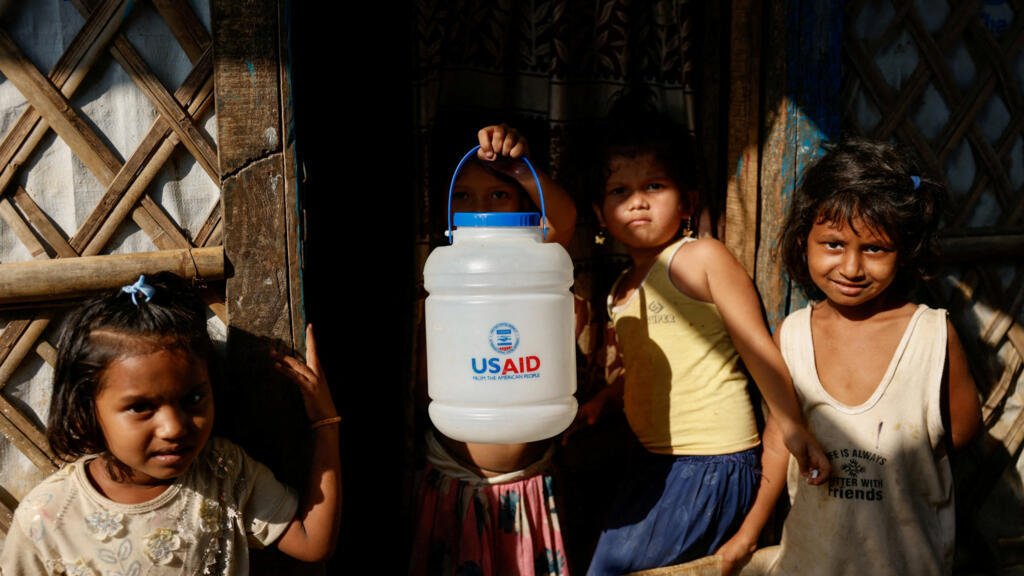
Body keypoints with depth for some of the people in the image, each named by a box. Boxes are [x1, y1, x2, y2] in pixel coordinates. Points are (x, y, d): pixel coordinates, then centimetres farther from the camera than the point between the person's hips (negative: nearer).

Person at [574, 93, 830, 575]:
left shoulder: (703, 257, -11)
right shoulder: (622, 289, 11)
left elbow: (756, 346, -13)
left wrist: (792, 426, -16)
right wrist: (602, 400, 9)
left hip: (711, 464, -8)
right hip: (655, 461, 8)